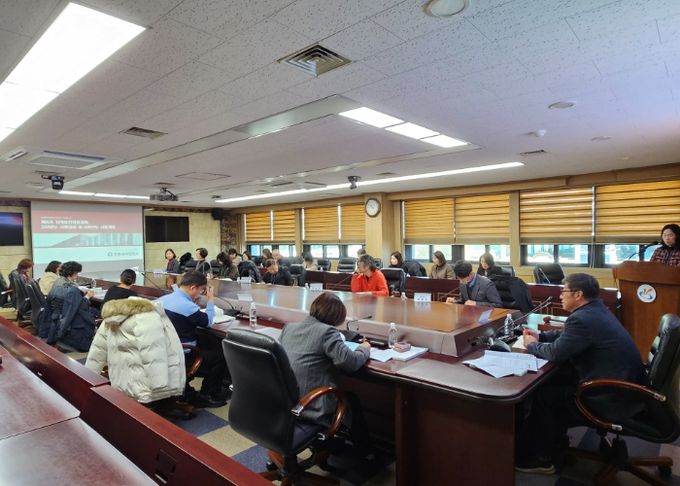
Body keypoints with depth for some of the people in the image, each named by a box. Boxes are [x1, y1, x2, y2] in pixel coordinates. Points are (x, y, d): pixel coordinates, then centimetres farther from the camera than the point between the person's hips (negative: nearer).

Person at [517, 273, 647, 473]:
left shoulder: (583, 318, -24)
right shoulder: (596, 309, 7)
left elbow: (556, 353, -18)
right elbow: (567, 335, 22)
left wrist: (532, 345, 0)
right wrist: (540, 336, 14)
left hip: (615, 399, -10)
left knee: (543, 394, -2)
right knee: (554, 380, 15)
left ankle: (540, 457, 17)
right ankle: (554, 439, 28)